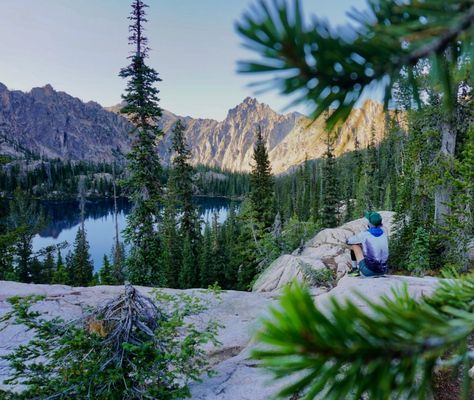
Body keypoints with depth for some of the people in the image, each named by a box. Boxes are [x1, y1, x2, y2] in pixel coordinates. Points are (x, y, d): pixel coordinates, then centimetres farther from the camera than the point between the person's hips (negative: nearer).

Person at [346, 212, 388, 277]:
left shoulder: (364, 235, -8)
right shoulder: (384, 232, 2)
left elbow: (348, 241, 9)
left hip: (369, 271, -4)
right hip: (383, 271, 5)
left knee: (354, 245, 10)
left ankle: (354, 269, 20)